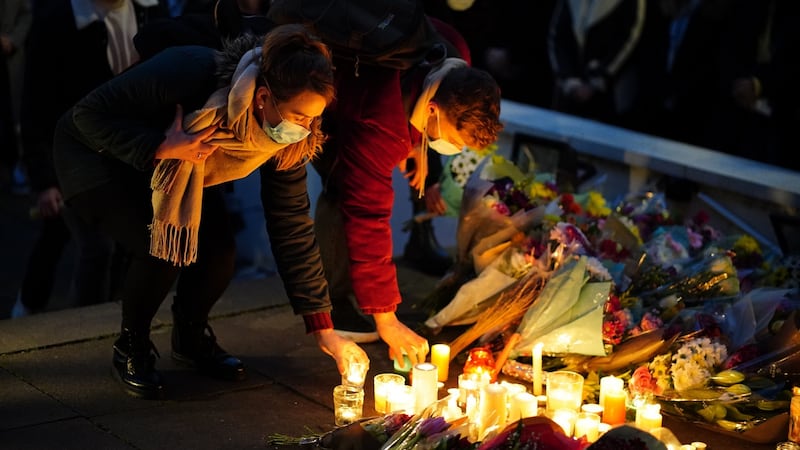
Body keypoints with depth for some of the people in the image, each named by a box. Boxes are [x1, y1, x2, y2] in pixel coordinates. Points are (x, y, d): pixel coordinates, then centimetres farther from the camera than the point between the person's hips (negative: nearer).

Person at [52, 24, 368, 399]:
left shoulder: (290, 138, -22)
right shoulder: (189, 74, -39)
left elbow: (292, 227, -16)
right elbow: (88, 115, -30)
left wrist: (324, 330, -17)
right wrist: (161, 148, -44)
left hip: (179, 172, 5)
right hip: (96, 153, -5)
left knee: (218, 253, -16)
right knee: (162, 247, -27)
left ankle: (191, 338, 16)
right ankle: (130, 348, 2)